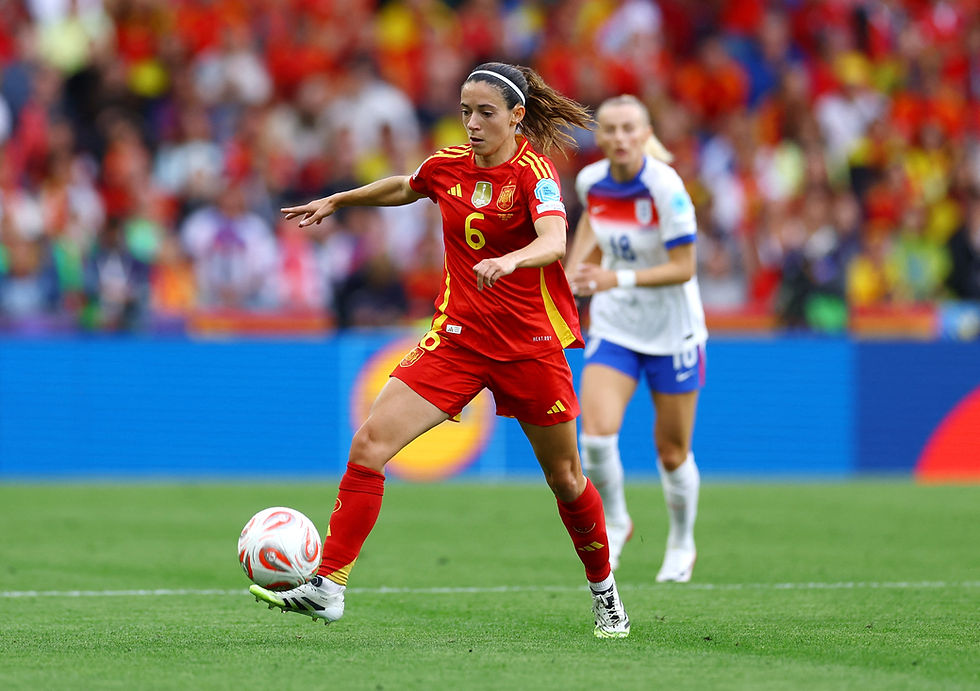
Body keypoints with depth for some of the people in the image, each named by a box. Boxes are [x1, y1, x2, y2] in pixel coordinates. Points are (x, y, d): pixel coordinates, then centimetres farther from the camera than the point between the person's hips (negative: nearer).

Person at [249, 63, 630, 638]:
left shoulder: (534, 171, -14)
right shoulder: (449, 165, 2)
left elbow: (554, 242, -33)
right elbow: (405, 188, 27)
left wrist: (509, 260, -52)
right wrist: (339, 200, 33)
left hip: (530, 344, -4)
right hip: (458, 336, 4)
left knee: (565, 477, 9)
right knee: (369, 442, -14)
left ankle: (604, 591, 35)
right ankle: (329, 586, -14)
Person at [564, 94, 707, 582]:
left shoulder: (666, 188, -22)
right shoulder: (591, 181, -6)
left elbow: (683, 268, -22)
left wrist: (618, 279, -32)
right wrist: (574, 268, 5)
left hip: (671, 332, -3)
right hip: (614, 327, 3)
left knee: (672, 452, 6)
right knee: (596, 433, -17)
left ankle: (681, 545, 32)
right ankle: (615, 522, 11)